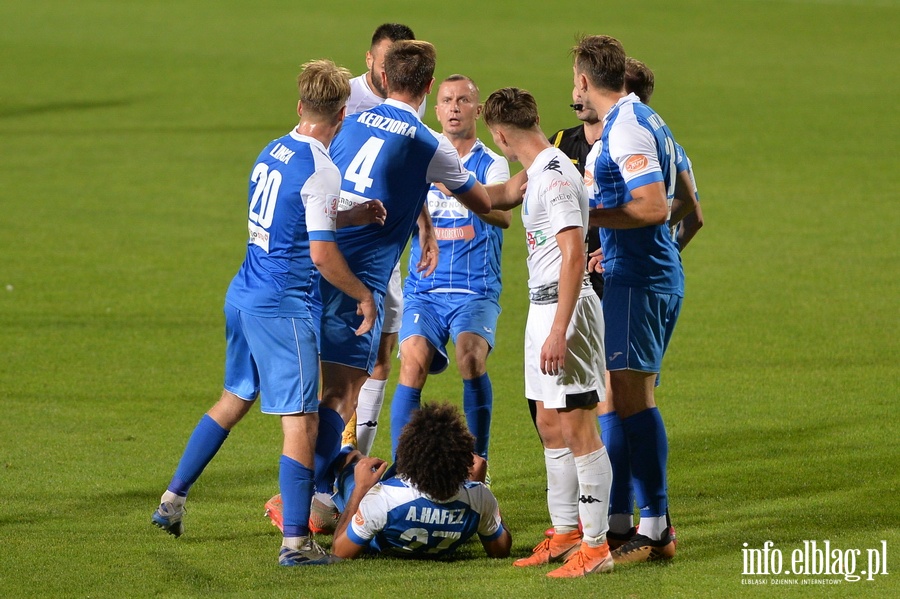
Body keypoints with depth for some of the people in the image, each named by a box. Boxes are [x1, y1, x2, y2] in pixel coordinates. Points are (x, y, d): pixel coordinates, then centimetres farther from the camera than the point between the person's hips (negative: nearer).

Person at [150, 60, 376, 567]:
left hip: (243, 293, 9)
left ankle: (173, 500, 29)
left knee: (236, 398, 23)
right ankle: (296, 541, -6)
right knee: (302, 420, -4)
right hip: (283, 306, -9)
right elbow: (322, 254, -18)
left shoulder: (271, 152, 8)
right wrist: (363, 294, -5)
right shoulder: (321, 172, -17)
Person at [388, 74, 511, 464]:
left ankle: (477, 462, -16)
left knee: (472, 358, -27)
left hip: (475, 290, -2)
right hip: (423, 289, 2)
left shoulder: (491, 164, 3)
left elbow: (503, 216, -17)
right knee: (414, 364, -20)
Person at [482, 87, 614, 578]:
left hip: (565, 307, -10)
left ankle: (596, 547, -6)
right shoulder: (539, 172, 12)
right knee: (550, 427, 15)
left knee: (578, 428, -8)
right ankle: (565, 533, 23)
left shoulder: (555, 176, -18)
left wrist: (559, 330, -26)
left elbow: (574, 257, -24)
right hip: (542, 306, 10)